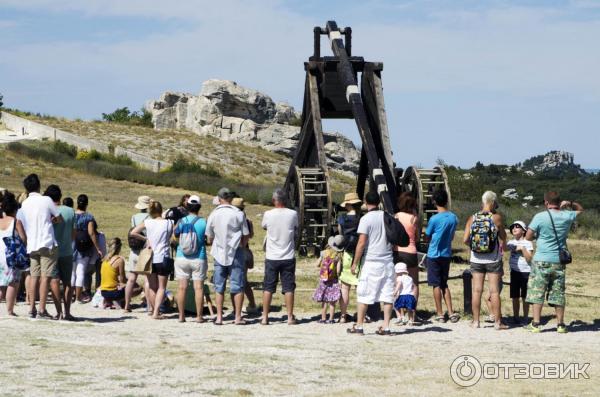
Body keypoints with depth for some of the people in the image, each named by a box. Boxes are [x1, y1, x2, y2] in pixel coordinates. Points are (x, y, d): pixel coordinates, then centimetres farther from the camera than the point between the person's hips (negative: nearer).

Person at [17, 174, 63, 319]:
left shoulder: (24, 204, 9)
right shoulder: (46, 200, -5)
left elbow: (21, 226, 12)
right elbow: (60, 219, 4)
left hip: (32, 245, 5)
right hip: (47, 244, -5)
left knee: (34, 276, 8)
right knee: (46, 276, -5)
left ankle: (32, 308, 5)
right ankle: (42, 310, -10)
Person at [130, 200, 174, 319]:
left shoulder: (147, 222, -4)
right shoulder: (169, 223, -7)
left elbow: (133, 233, -8)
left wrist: (145, 238, 1)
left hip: (150, 258, 2)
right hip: (163, 258, -2)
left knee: (152, 286, 15)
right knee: (161, 287, 3)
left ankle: (153, 309, 20)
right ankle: (156, 312, -8)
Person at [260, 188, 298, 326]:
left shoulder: (268, 214, -8)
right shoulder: (293, 214, -6)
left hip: (271, 257, 0)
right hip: (288, 257, 0)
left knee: (268, 288, 6)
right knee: (288, 287, 5)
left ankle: (265, 317, 6)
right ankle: (290, 317, 6)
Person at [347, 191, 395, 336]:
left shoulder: (366, 219, -9)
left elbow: (362, 243, -14)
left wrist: (355, 263, -8)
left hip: (371, 261, -5)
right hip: (388, 261, 5)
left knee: (363, 295, 2)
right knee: (387, 295, 5)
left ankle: (359, 326, 5)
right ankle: (386, 327, 3)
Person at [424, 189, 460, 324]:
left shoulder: (434, 219, -16)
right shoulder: (453, 218, 1)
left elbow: (427, 237, -4)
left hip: (434, 255, -5)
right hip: (447, 254, 5)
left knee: (436, 285, 2)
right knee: (444, 284, 14)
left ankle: (440, 314, 3)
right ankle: (450, 312, 6)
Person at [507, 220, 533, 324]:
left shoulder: (527, 243, -5)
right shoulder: (511, 242, 11)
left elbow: (529, 259, -11)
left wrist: (522, 248, -20)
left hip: (525, 272, -4)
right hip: (514, 271, 4)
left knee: (525, 296, 2)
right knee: (515, 296, 7)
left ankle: (525, 318, 9)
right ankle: (515, 317, 15)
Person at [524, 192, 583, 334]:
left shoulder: (540, 217, -11)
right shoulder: (567, 216, 1)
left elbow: (528, 237, -7)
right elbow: (580, 209, 22)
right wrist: (570, 204, 5)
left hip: (542, 260, -4)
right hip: (559, 261, 4)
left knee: (537, 292, 1)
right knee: (558, 293, 10)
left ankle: (535, 324, -3)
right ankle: (560, 324, 13)